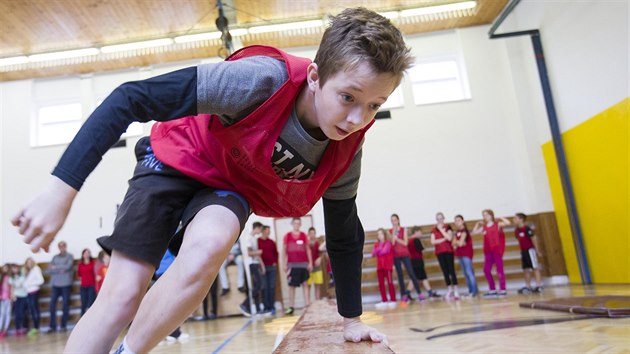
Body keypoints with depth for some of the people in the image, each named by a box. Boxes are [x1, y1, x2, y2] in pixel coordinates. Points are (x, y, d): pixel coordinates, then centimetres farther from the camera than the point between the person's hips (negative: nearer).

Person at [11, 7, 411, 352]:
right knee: (122, 296, -11)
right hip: (178, 159, -2)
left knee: (208, 246, -31)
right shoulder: (264, 78, -35)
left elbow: (344, 235, -3)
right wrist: (62, 189, -34)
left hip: (231, 187, 3)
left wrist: (352, 318, 4)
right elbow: (131, 99, -32)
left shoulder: (347, 150, -18)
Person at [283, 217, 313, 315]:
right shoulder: (287, 236, 5)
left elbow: (308, 250, 8)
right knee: (291, 285, 2)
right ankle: (291, 307, 6)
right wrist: (285, 264, 0)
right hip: (292, 265, 0)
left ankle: (307, 305, 4)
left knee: (305, 284, 1)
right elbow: (285, 251, 6)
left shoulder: (304, 236, 7)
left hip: (303, 264, 1)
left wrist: (310, 263, 2)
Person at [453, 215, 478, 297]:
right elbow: (454, 243, 8)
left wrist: (456, 242, -1)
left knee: (469, 272, -9)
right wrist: (457, 243, -10)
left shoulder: (464, 231, -11)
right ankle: (471, 291, 14)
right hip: (460, 254, 9)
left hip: (466, 254, -9)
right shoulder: (457, 232, 13)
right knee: (466, 273, 9)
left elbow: (460, 243, -19)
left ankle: (474, 290, -6)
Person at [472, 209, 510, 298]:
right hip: (488, 251, 6)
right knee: (486, 270, 3)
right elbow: (474, 232, 14)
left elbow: (508, 223, -18)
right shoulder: (483, 227, 11)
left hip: (497, 251, -5)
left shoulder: (498, 224, -2)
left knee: (499, 270, -2)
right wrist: (478, 224, 12)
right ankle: (492, 290, 13)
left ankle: (503, 290, 5)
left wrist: (501, 217, -4)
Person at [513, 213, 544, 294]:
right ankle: (528, 286, 13)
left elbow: (534, 239, -12)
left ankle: (539, 285, 3)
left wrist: (537, 251, -10)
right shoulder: (516, 231, 7)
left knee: (535, 267, -2)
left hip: (530, 250, -7)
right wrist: (522, 251, 13)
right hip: (523, 251, 8)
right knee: (526, 269, 9)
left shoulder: (527, 228, -15)